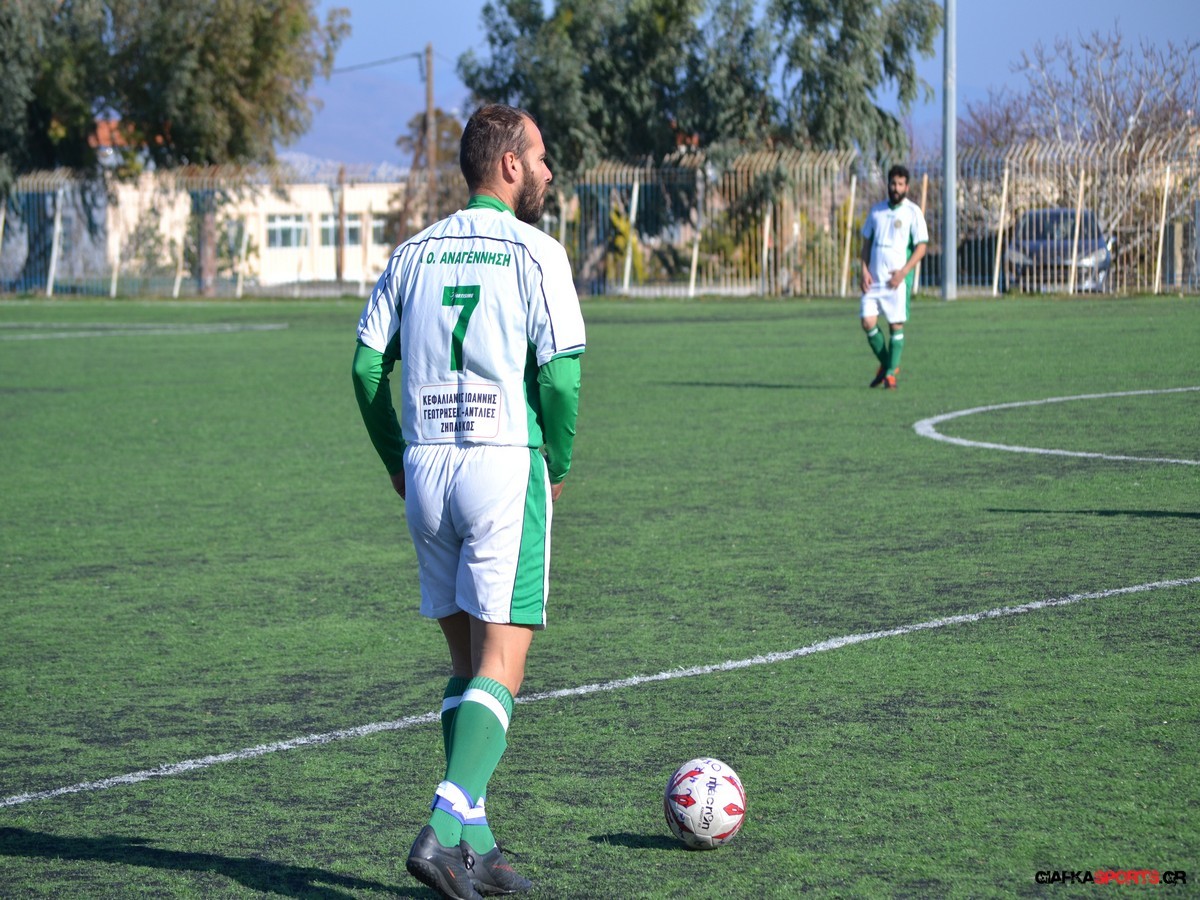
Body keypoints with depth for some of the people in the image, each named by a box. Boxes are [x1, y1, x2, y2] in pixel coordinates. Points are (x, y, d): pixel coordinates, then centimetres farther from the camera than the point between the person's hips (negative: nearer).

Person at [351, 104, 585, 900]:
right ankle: (445, 829, -19)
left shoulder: (414, 253, 11)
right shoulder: (535, 252, -4)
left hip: (426, 470, 6)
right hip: (506, 464, -5)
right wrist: (559, 467, 3)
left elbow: (368, 364, 8)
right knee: (500, 670, -4)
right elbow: (562, 373, -11)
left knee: (467, 665, 14)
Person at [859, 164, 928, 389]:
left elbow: (921, 246, -5)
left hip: (898, 280, -4)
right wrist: (864, 270, 2)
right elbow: (866, 242, 16)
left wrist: (903, 272, -15)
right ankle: (886, 364, 17)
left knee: (896, 325, -2)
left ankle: (890, 373, 9)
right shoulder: (876, 210, 11)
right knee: (868, 322, -4)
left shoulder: (913, 212, -2)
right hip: (874, 279, 4)